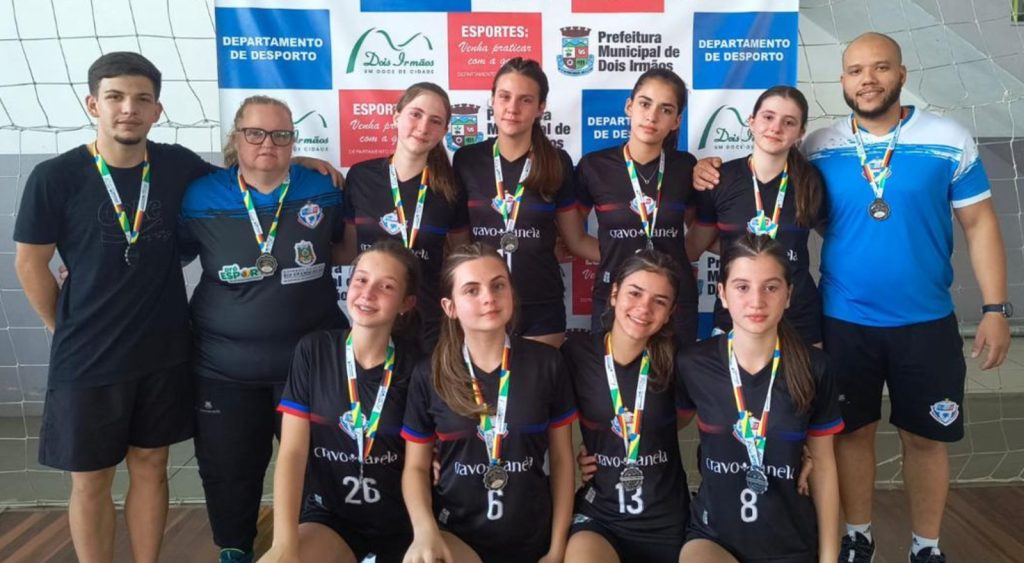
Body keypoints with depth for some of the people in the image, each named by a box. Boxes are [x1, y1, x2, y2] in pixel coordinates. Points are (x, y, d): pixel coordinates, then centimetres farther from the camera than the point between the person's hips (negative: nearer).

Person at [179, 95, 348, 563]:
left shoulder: (322, 190, -3)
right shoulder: (200, 196, -4)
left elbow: (347, 245, 16)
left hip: (310, 358, 0)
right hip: (224, 364, 1)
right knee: (228, 466, 13)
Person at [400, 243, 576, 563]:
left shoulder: (546, 363, -3)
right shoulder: (429, 375, -4)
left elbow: (561, 458, 3)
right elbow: (416, 466, 4)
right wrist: (425, 530, -15)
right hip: (454, 533, -1)